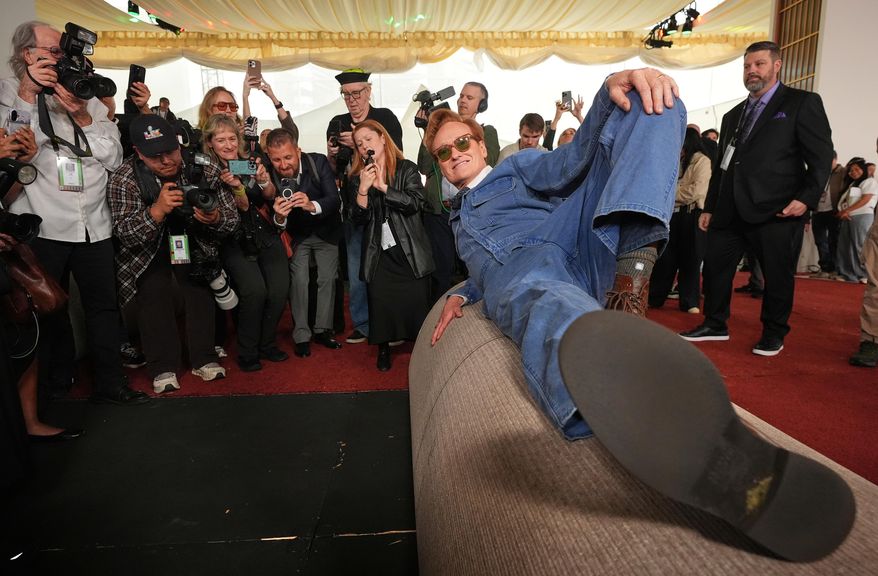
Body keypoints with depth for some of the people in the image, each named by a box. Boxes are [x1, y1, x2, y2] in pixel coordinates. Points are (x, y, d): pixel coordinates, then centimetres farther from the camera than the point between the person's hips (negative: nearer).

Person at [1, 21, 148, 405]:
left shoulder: (87, 97, 13)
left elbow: (114, 158, 5)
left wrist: (83, 118, -7)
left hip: (93, 225, 3)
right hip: (41, 226, -2)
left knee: (104, 305, 5)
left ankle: (109, 383, 16)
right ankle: (58, 380, 27)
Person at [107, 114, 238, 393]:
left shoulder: (205, 169, -19)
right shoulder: (122, 180, -23)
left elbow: (231, 219, -14)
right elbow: (125, 234, -29)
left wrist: (216, 219, -39)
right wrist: (157, 210, -46)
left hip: (194, 241, 2)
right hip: (148, 248, -1)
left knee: (201, 288, -12)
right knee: (154, 295, -15)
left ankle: (204, 359, 0)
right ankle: (163, 368, -3)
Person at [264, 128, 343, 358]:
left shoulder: (318, 162, -25)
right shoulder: (269, 176, -23)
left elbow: (334, 199, -29)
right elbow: (274, 221, -20)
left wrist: (312, 205, -48)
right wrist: (279, 217, -44)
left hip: (326, 230, 1)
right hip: (296, 234, -1)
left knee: (328, 278, 4)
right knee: (298, 280, -10)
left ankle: (323, 330, 18)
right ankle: (301, 335, 1)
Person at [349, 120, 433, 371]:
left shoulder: (407, 169, 2)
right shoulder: (358, 177, 11)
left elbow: (415, 202, -14)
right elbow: (359, 218, 0)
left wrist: (383, 187, -17)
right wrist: (363, 188, -16)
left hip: (410, 250, -2)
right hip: (379, 254, 2)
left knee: (417, 302, -3)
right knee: (381, 303, 1)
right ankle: (383, 349, 22)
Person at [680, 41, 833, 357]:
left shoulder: (802, 103, 4)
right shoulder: (733, 116, 21)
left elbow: (821, 157, -3)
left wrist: (806, 198, -16)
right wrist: (710, 207, 17)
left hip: (777, 210, -5)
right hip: (731, 210, 6)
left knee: (778, 275, 2)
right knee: (715, 266, 5)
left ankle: (773, 334, 18)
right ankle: (715, 325, 19)